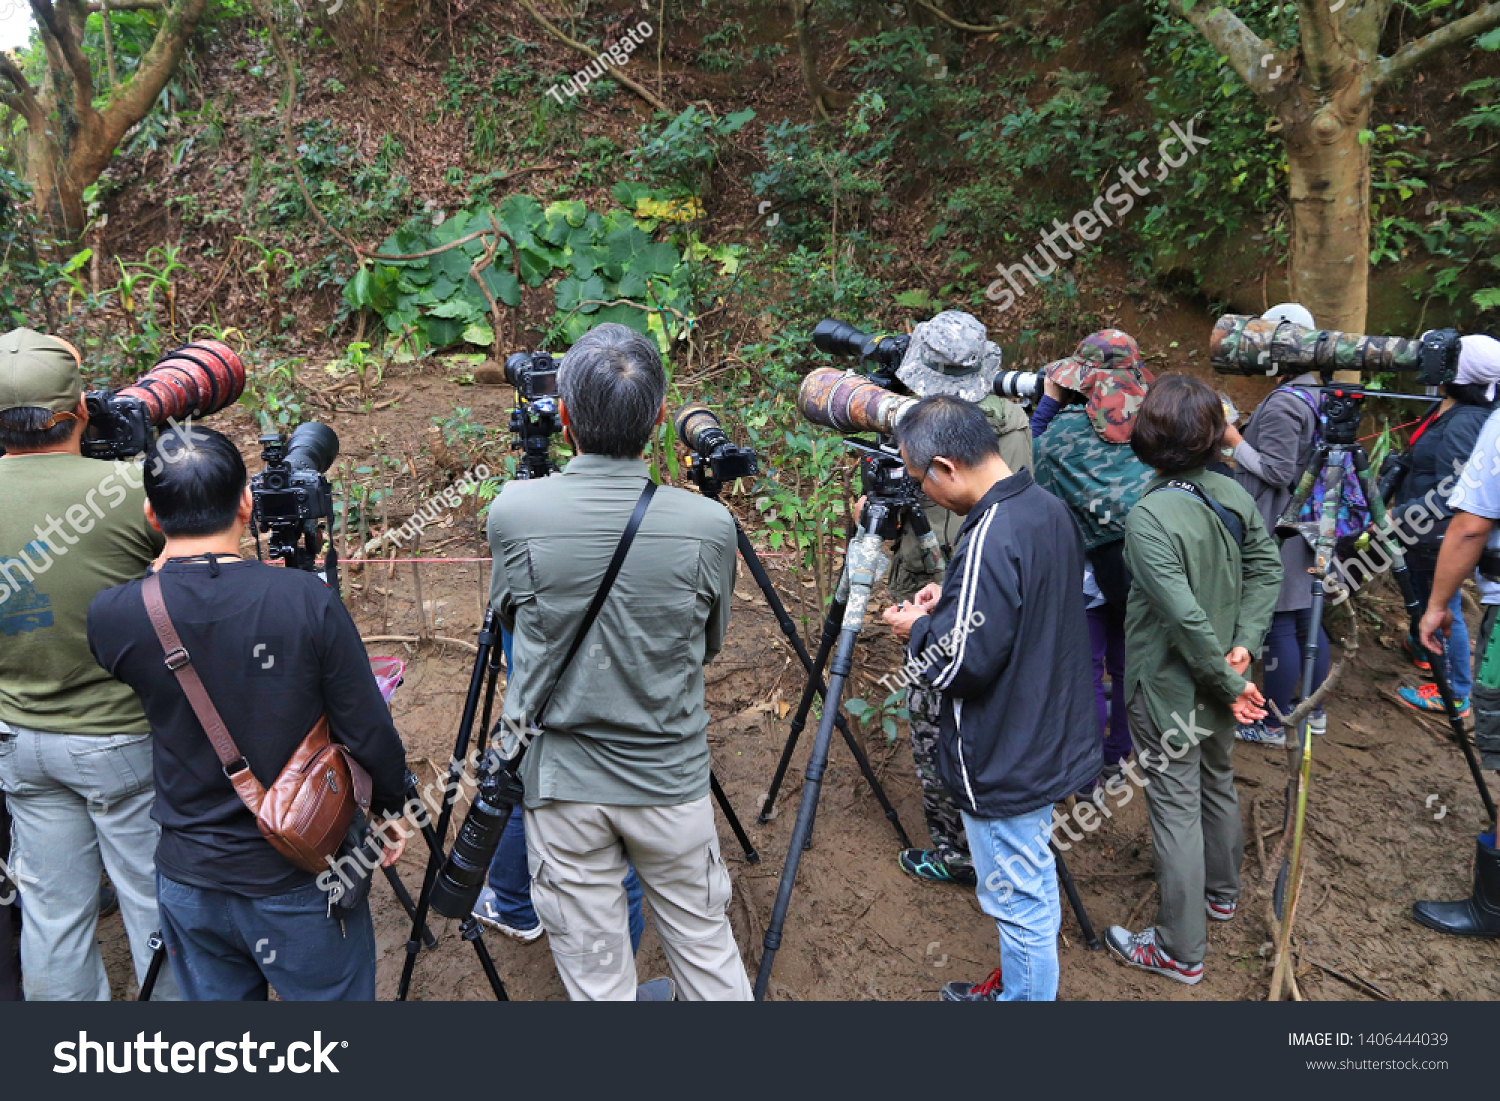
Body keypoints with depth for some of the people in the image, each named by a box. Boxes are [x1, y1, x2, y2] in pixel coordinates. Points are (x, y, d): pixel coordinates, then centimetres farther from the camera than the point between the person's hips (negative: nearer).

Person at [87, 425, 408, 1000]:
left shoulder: (111, 616, -13)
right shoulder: (306, 600, -20)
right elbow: (370, 736, -14)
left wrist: (162, 568, 13)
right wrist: (389, 809, 4)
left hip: (189, 883, 3)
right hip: (301, 885, -2)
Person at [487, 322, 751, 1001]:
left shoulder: (514, 513, -16)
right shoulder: (707, 525, -15)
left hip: (562, 780, 0)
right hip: (672, 780, 0)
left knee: (594, 971, 15)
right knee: (706, 950, 19)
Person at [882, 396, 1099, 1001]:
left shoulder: (990, 539, -29)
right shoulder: (1049, 507, 1)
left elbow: (964, 662, -26)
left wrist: (918, 629, -8)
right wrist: (951, 605, 6)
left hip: (1005, 765, -10)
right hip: (1049, 743, 10)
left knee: (1019, 901, 9)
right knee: (1032, 890, 26)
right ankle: (1016, 983, 46)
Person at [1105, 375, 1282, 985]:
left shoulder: (1148, 517, -27)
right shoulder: (1231, 493, -3)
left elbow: (1186, 617, -27)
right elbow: (1267, 569, 2)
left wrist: (1229, 681, -15)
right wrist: (1244, 644, -4)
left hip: (1170, 689, -8)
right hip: (1218, 686, 8)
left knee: (1176, 808, 3)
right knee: (1217, 782, 26)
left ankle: (1181, 951, 16)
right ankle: (1221, 892, 49)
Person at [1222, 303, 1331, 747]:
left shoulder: (1283, 403, -19)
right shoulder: (1315, 395, 10)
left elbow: (1275, 471, -21)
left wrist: (1235, 441, -13)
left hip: (1277, 531, -10)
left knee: (1278, 627, -1)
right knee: (1307, 621, 18)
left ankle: (1272, 725, 10)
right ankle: (1314, 711, 30)